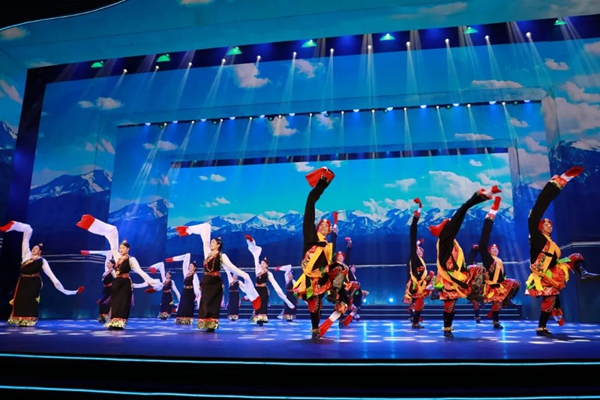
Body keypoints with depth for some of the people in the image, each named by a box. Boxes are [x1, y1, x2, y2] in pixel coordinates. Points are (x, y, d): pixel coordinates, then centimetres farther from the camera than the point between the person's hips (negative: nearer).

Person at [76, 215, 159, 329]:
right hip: (116, 283, 6)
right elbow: (113, 246, 15)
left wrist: (149, 280, -26)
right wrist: (111, 235, 12)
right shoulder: (117, 257, 10)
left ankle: (119, 324, -8)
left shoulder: (131, 259, -7)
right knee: (115, 303, 4)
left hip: (125, 283, -6)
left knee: (123, 303, -7)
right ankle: (113, 323, 6)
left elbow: (139, 270, -16)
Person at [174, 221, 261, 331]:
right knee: (205, 303, 4)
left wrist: (243, 275, -19)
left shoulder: (222, 256, -5)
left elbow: (232, 267, -11)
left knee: (213, 303, -5)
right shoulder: (208, 253, 9)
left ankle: (212, 326, -3)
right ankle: (206, 324, 7)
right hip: (206, 281, 5)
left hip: (215, 282, -5)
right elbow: (205, 240, 14)